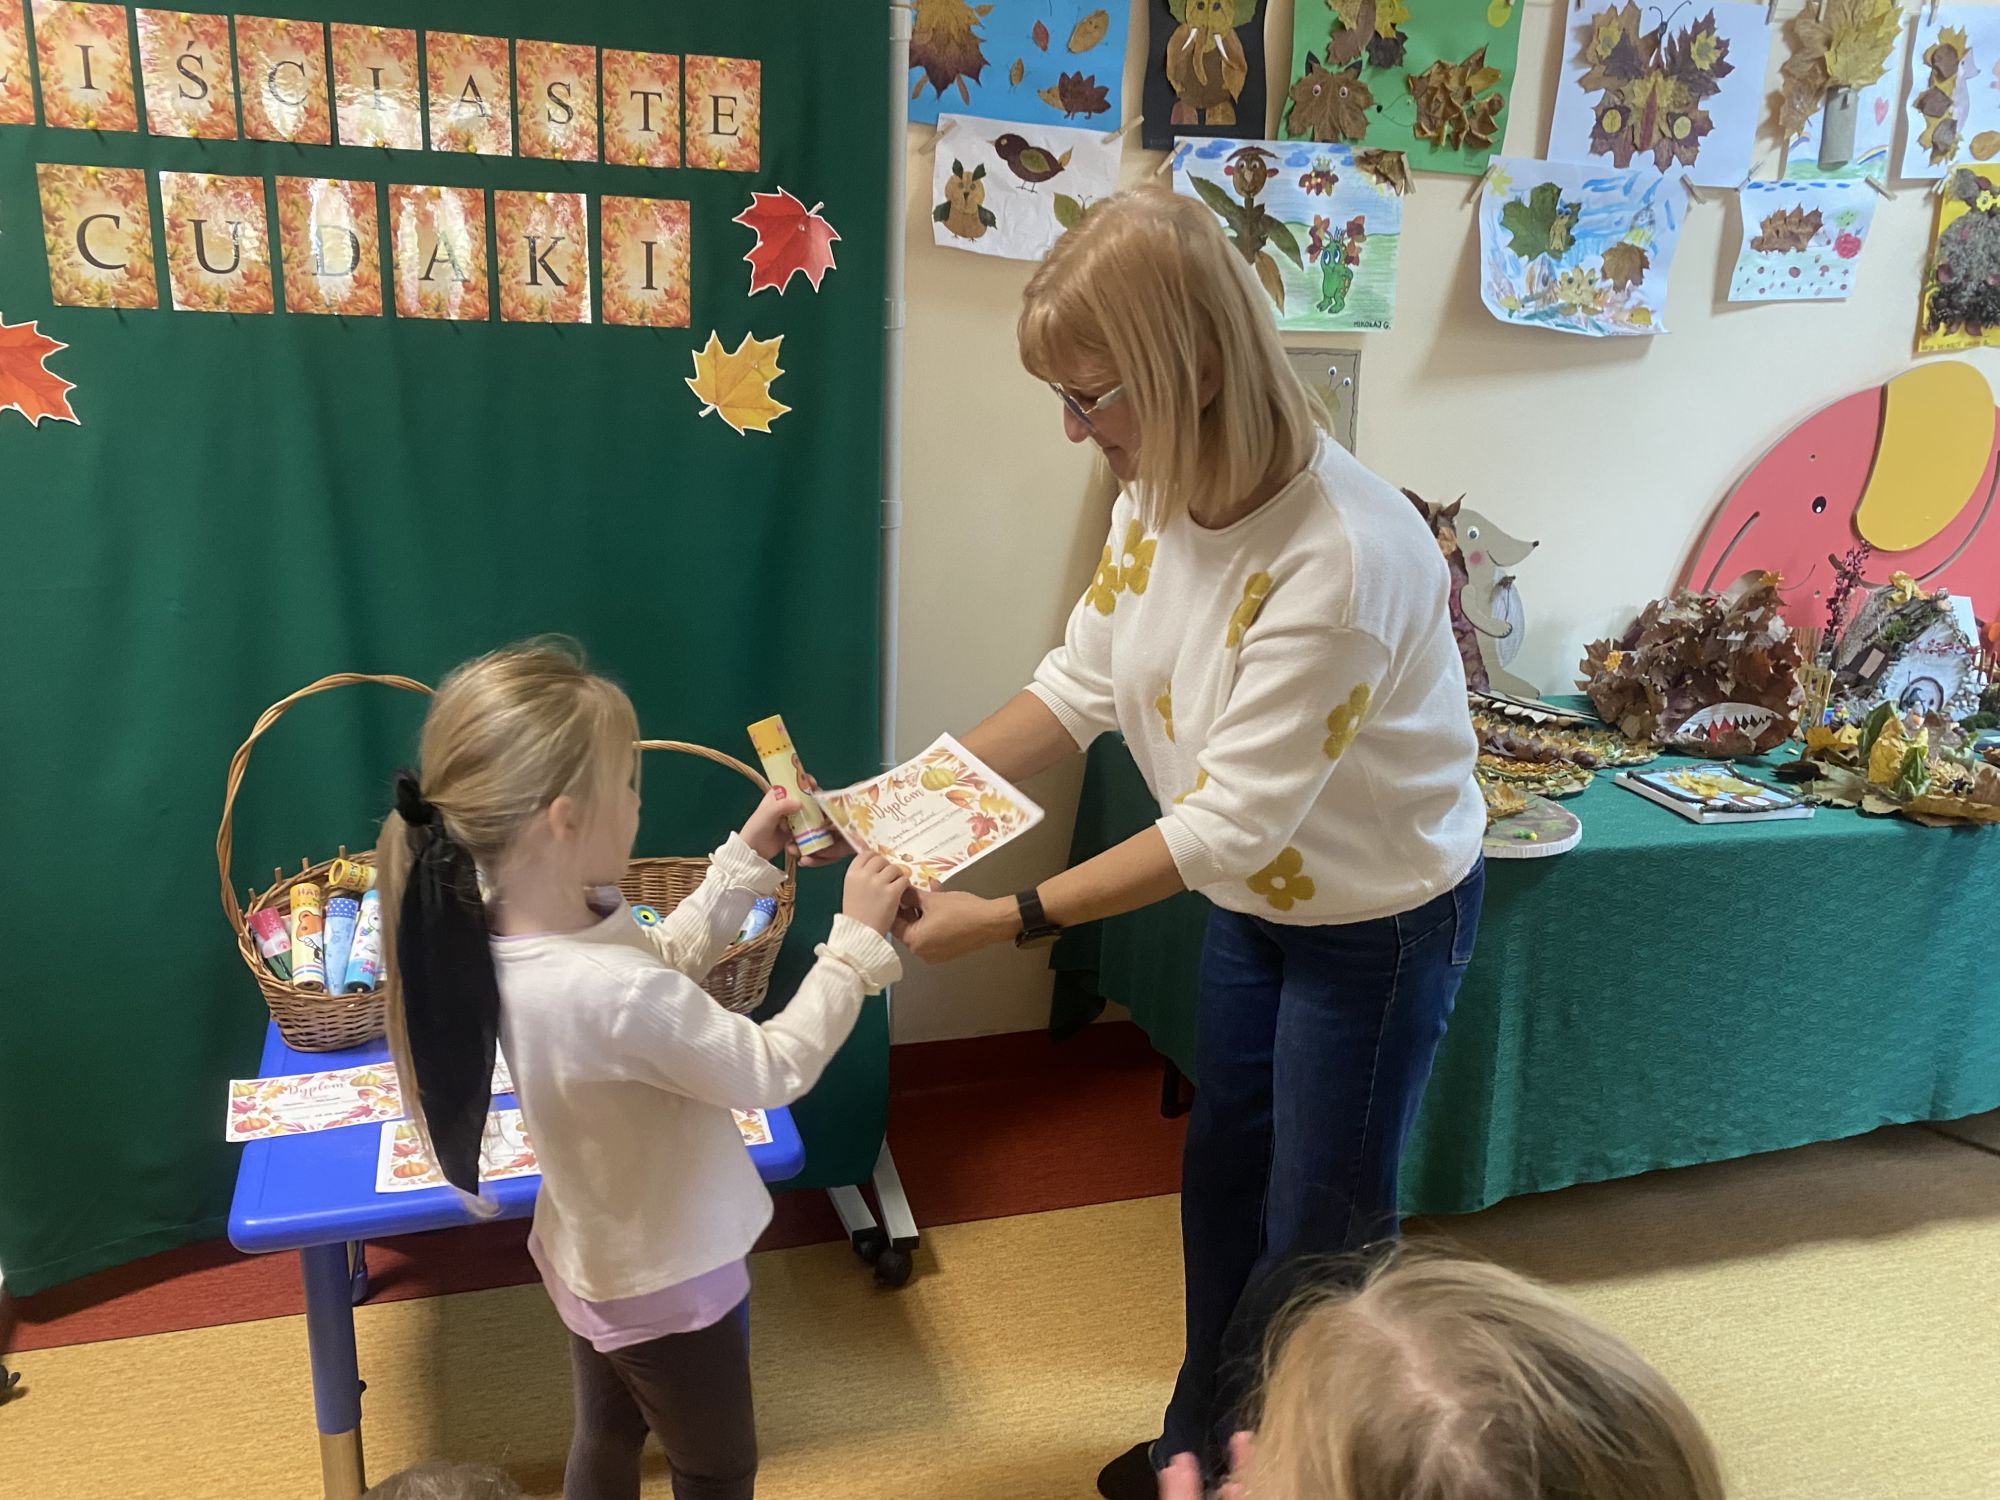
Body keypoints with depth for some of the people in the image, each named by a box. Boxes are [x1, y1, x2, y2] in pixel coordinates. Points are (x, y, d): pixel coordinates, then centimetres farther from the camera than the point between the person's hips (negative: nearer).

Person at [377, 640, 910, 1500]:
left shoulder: (504, 925, -14)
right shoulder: (617, 997, -41)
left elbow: (666, 960, 2)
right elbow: (776, 1070, -27)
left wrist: (747, 859, -2)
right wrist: (857, 939, -19)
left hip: (595, 1260, 7)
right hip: (667, 1283, -7)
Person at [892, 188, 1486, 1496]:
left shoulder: (1341, 557, -35)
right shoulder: (1161, 493, -11)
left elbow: (1227, 825, -32)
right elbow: (1081, 686, -5)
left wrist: (1007, 921, -30)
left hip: (1380, 921, -7)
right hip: (1257, 900, 7)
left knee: (1322, 1227, 11)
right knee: (1222, 1178, 22)